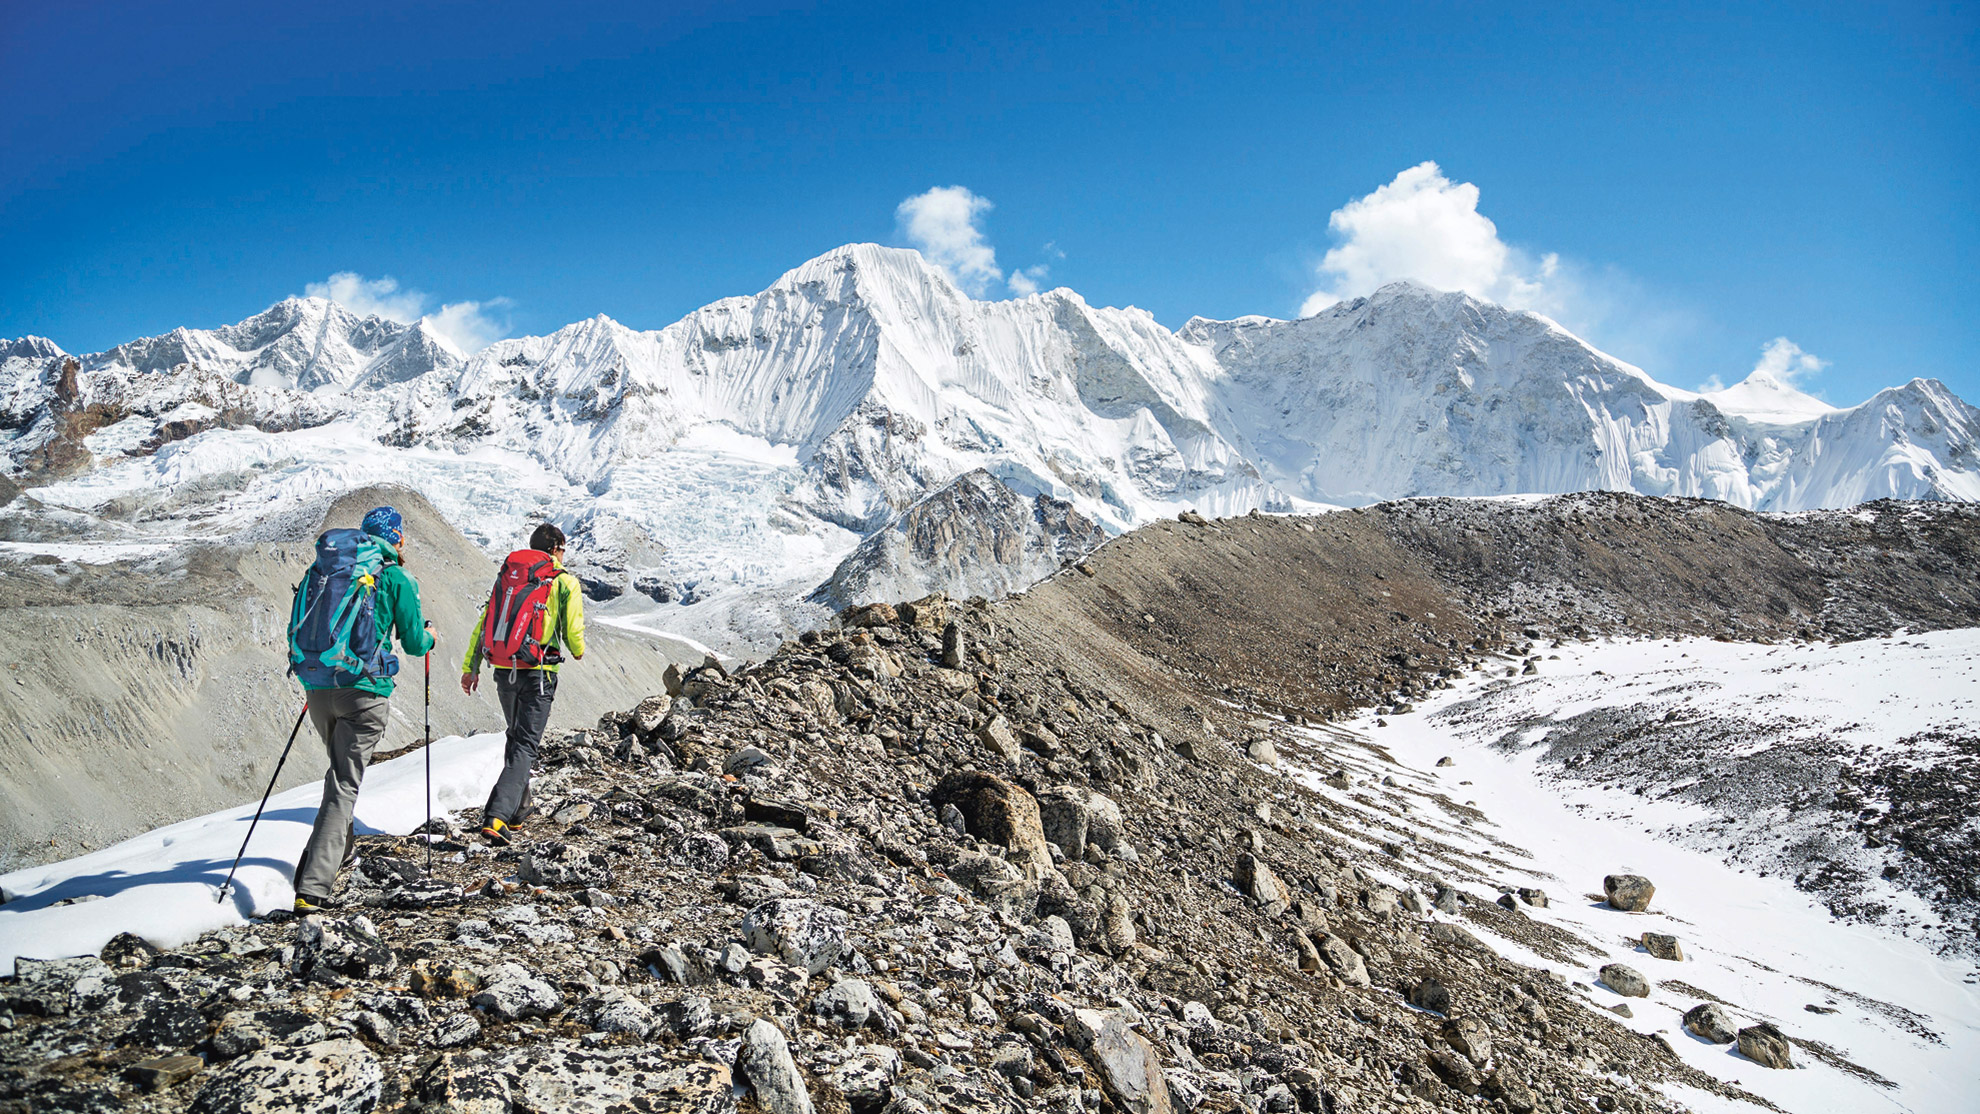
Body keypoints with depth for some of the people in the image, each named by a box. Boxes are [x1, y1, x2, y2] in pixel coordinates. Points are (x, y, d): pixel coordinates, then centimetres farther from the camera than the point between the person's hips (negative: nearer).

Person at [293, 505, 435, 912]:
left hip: (319, 688, 6)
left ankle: (337, 853, 31)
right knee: (345, 785, -6)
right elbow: (414, 643, 1)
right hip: (363, 691, -5)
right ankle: (312, 886, -13)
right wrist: (430, 637, 23)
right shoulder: (396, 579, -1)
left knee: (342, 770, 26)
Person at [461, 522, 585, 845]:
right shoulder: (566, 582, -1)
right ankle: (496, 817, -18)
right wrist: (578, 650, 20)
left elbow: (484, 622, 8)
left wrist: (470, 667, 11)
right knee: (525, 745, -5)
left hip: (504, 671, 5)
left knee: (516, 737, 23)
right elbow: (573, 632, -3)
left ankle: (517, 809, 31)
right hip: (538, 673, -5)